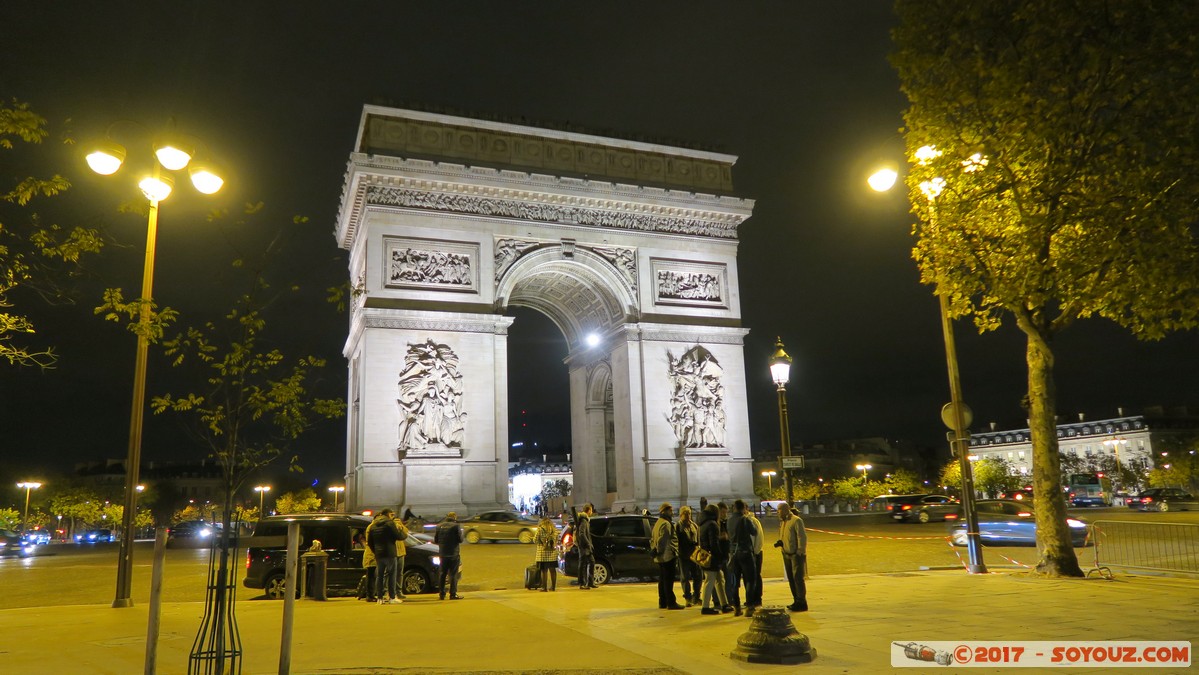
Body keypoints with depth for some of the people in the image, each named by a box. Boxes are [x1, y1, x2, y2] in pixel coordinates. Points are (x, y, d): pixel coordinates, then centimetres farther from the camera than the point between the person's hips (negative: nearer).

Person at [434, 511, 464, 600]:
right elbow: (460, 539, -10)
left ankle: (441, 594, 13)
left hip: (443, 554, 4)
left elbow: (435, 540, 6)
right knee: (453, 574, 1)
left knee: (442, 574, 13)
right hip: (454, 554, -4)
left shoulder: (439, 526, 5)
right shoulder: (456, 526, -9)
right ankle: (453, 594, 0)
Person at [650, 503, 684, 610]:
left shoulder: (657, 523, 19)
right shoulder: (666, 524, -14)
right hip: (668, 556, -10)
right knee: (668, 580, -6)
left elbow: (652, 539, 21)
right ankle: (671, 602, -4)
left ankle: (662, 602, 17)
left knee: (662, 580, 13)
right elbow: (663, 540, -22)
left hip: (660, 557, 10)